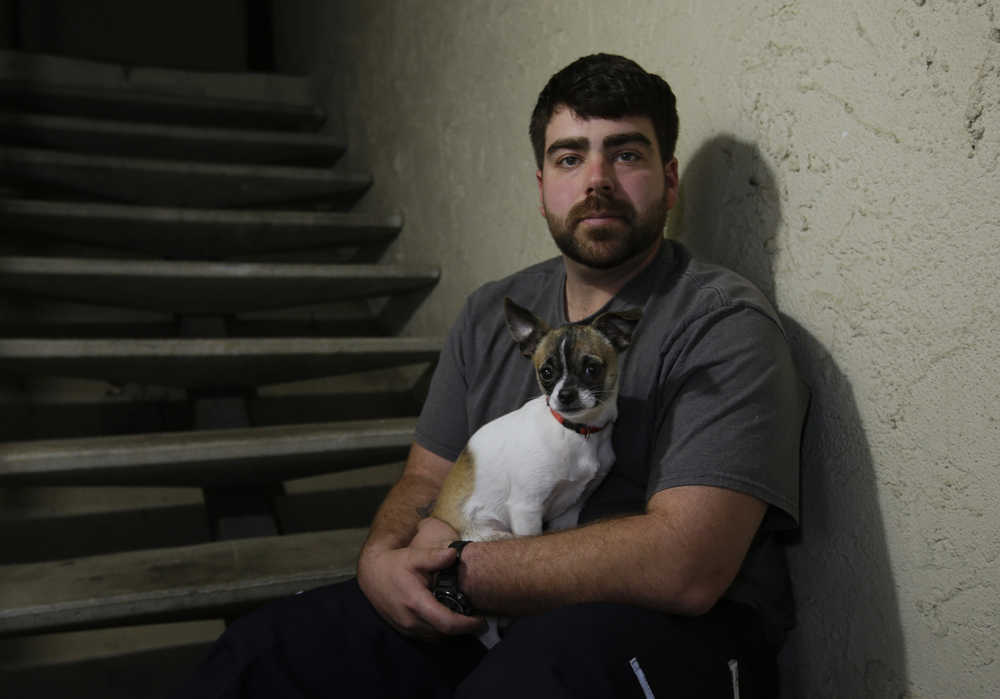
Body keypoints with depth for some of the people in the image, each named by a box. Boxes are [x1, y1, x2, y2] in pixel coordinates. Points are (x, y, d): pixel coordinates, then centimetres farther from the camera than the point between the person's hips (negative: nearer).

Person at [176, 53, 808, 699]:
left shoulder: (725, 324, -12)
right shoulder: (491, 315, 10)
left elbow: (683, 566, -23)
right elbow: (426, 479, 12)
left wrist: (464, 565, -16)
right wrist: (382, 558, -12)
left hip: (675, 634, -4)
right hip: (483, 618, 5)